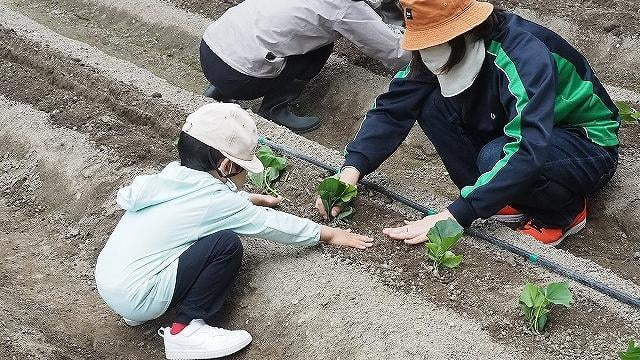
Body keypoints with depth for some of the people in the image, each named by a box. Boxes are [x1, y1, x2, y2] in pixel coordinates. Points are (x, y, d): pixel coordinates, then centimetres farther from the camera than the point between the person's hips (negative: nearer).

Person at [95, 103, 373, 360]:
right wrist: (328, 234, 12)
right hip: (137, 298, -8)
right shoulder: (217, 201, -12)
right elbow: (272, 223, 0)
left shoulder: (173, 177, 8)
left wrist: (250, 199, 39)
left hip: (106, 282, 8)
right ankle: (186, 331, -4)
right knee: (227, 244, -11)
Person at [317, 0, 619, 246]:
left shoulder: (525, 56, -34)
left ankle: (564, 211, -8)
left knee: (496, 157, -37)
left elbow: (526, 152, -42)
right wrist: (351, 170, -27)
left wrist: (453, 216, -43)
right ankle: (506, 198, -5)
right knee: (434, 106, -17)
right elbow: (393, 108, -12)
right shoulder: (443, 52, -13)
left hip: (589, 147, -7)